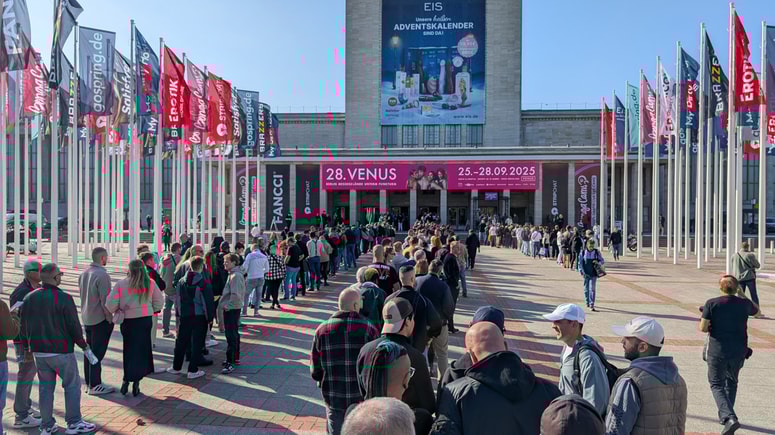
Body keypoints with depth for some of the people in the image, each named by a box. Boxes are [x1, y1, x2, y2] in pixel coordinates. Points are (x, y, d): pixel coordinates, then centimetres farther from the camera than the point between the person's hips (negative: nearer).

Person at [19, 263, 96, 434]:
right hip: (61, 351, -6)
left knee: (45, 387, 15)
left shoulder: (29, 298, 3)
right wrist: (84, 345, -3)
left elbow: (23, 326, 11)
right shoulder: (64, 298, -16)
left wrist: (27, 346, 23)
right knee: (72, 385, 5)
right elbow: (74, 326, -14)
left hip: (39, 351, 6)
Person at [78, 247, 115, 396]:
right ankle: (95, 386, 5)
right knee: (97, 353, -1)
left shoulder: (84, 273, 6)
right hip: (100, 319, -8)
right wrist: (110, 318, -10)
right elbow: (105, 301, -20)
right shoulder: (102, 275, -20)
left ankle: (89, 382, 26)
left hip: (86, 318, 8)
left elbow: (82, 295, 14)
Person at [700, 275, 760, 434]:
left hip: (717, 351, -4)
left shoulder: (712, 303, -12)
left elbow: (703, 328, -14)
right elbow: (757, 311, 21)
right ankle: (725, 415, 34)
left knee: (717, 385, 7)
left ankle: (729, 418, -12)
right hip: (739, 351, 4)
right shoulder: (744, 303, -3)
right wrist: (742, 294, 22)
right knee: (731, 382, 24)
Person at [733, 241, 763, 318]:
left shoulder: (734, 256, 3)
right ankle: (757, 313, 9)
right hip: (750, 277, -3)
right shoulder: (750, 255, -9)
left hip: (739, 278, 3)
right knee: (754, 295, 6)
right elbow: (758, 265, -2)